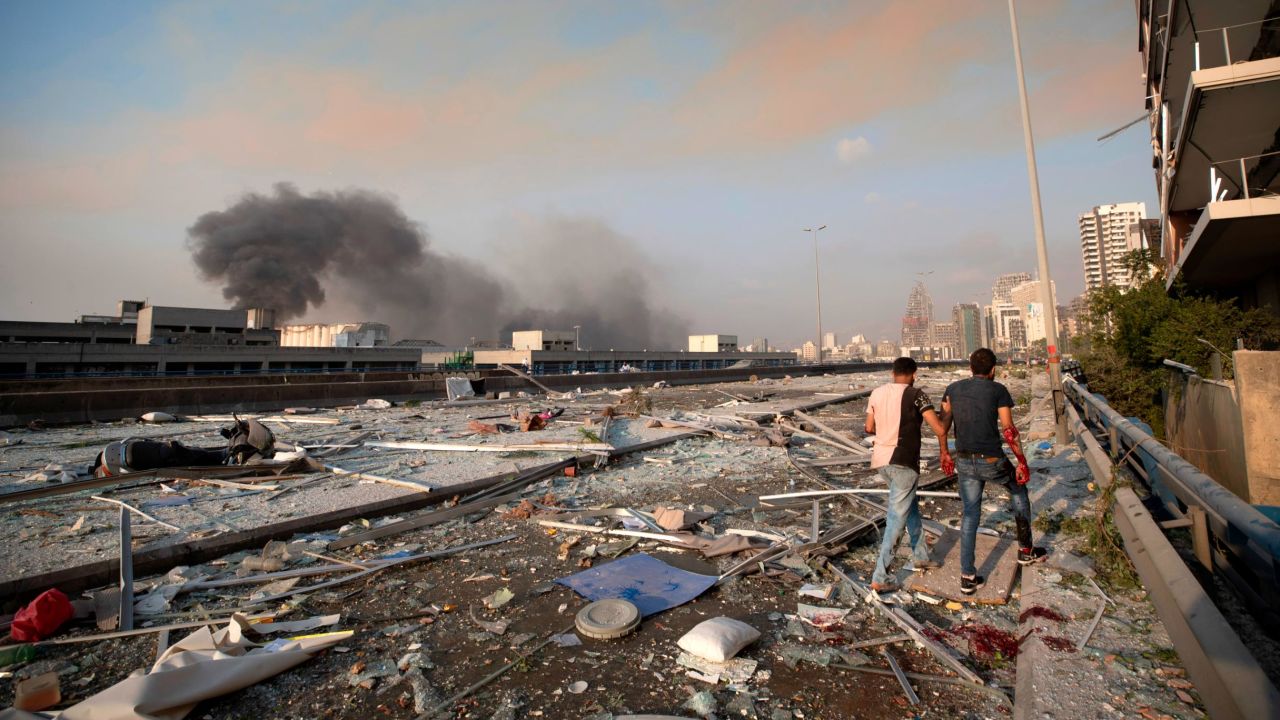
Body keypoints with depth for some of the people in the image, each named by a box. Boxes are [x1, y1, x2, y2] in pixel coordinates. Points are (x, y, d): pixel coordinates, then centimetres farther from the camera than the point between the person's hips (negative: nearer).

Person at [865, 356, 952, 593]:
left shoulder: (876, 393, 7)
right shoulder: (915, 395, -9)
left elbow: (870, 427, 16)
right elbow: (939, 429, -11)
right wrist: (944, 451, 6)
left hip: (881, 460, 6)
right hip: (903, 462, -6)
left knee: (910, 505, 26)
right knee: (897, 518, -1)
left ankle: (920, 556, 39)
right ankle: (880, 578, 2)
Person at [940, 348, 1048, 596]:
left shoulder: (953, 389, 5)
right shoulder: (998, 390, -6)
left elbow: (943, 425, 5)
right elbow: (1009, 430, -10)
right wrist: (1023, 462, -3)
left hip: (964, 462, 3)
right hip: (992, 461, -3)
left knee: (970, 514, 12)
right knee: (1018, 490, 28)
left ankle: (968, 576, 11)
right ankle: (1025, 550, 41)